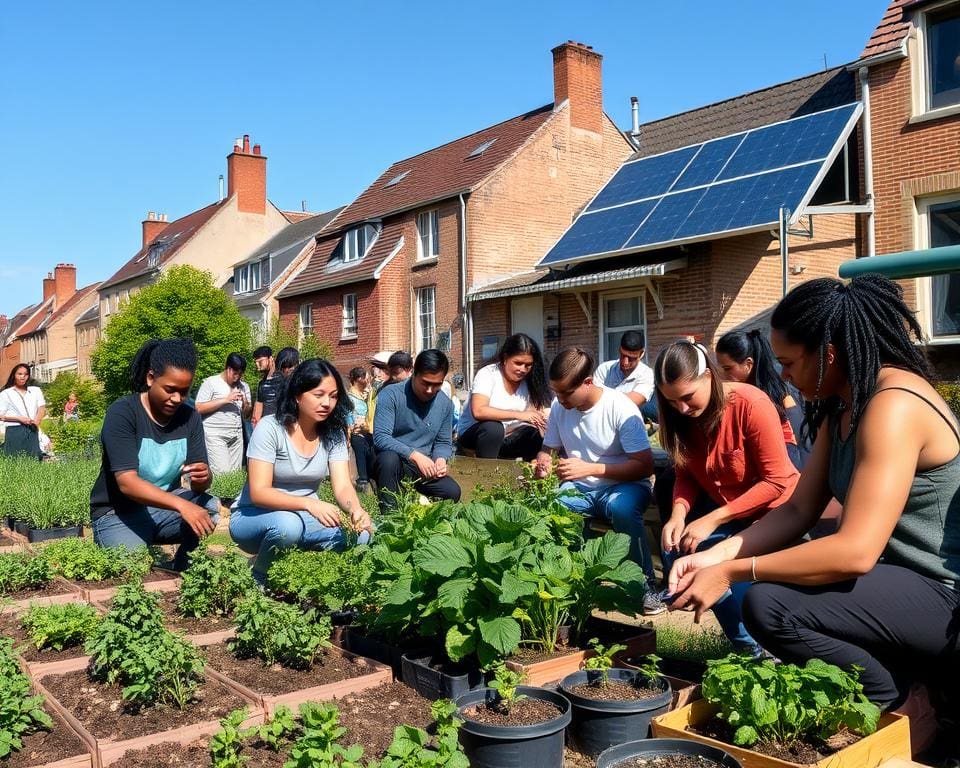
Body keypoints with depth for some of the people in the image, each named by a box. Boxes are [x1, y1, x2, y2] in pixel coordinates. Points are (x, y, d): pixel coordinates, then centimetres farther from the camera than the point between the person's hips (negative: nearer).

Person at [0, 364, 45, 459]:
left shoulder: (36, 390, 16)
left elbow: (42, 409, 10)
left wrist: (36, 421, -9)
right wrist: (20, 419, -13)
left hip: (32, 432, 3)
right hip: (15, 431, -3)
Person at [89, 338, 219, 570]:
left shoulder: (190, 417, -3)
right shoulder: (122, 413, -18)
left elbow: (199, 483, -6)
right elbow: (127, 482, -27)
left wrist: (203, 478, -32)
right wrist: (181, 505, -40)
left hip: (164, 507, 5)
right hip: (118, 513, -4)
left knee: (210, 506, -23)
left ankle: (179, 574, -2)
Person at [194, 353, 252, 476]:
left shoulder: (244, 386, 13)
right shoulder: (211, 382, -3)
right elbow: (199, 408, -11)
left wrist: (246, 404, -7)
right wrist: (226, 399, -15)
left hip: (236, 435, 5)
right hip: (215, 436, -5)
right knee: (222, 473, -15)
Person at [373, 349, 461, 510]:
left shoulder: (445, 404, 4)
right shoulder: (391, 395, -13)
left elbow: (444, 442, 13)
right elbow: (380, 437, -22)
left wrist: (441, 459, -11)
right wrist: (415, 455, -32)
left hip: (422, 468, 5)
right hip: (390, 464, -4)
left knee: (452, 492, -19)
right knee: (389, 457, -38)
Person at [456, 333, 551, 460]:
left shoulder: (530, 381, -3)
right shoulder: (487, 374, -17)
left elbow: (540, 415, -9)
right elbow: (478, 411, -31)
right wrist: (518, 415, -37)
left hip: (507, 438, 4)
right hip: (474, 433, -4)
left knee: (539, 436, -21)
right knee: (493, 427, -35)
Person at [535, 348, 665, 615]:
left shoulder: (620, 407, -19)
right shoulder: (559, 407, -4)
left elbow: (645, 465, -20)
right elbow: (548, 449, 11)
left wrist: (591, 468, -30)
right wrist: (542, 463, -16)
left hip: (623, 485, -4)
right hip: (579, 488, 4)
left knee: (621, 507, -39)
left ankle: (646, 582, -15)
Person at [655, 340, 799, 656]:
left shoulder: (752, 405, -25)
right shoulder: (683, 416, -7)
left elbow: (777, 481, -24)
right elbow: (686, 475, 1)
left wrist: (713, 520, -28)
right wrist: (678, 514, -21)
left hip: (773, 507, -6)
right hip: (722, 504, 7)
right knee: (675, 550, -13)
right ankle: (750, 647, 2)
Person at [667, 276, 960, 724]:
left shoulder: (893, 404, -24)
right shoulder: (842, 407, 7)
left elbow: (856, 551, -32)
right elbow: (798, 510, 4)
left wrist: (730, 573, -25)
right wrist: (716, 555, -9)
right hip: (899, 573, 10)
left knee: (770, 607, -25)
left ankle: (898, 702, 1)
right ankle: (924, 674, 15)